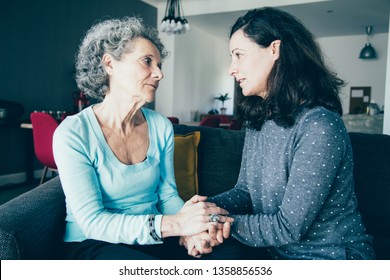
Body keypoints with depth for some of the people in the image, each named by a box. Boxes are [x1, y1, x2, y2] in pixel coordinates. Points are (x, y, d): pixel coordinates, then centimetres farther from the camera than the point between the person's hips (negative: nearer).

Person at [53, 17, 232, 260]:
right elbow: (93, 222, -19)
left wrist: (192, 221, -19)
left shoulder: (161, 127, 0)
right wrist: (175, 224, -29)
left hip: (154, 239, 5)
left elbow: (167, 194, 3)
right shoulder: (73, 133, -14)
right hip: (94, 243, -4)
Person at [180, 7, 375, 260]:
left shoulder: (319, 126, -24)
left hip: (328, 257, -6)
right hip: (274, 250, 6)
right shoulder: (259, 121, 2)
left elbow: (289, 227, -23)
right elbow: (245, 190, 5)